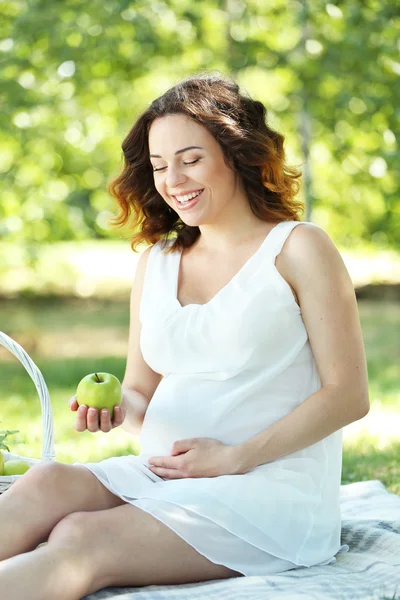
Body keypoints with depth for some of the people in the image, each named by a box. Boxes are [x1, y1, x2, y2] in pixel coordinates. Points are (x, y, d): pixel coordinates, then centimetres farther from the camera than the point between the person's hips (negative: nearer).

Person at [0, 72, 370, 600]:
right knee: (45, 485, -27)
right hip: (161, 475, 5)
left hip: (276, 487, -5)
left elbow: (349, 395, -6)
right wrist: (118, 407, -7)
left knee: (82, 538, -30)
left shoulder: (297, 248, -1)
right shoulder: (155, 261, 17)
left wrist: (233, 458, -12)